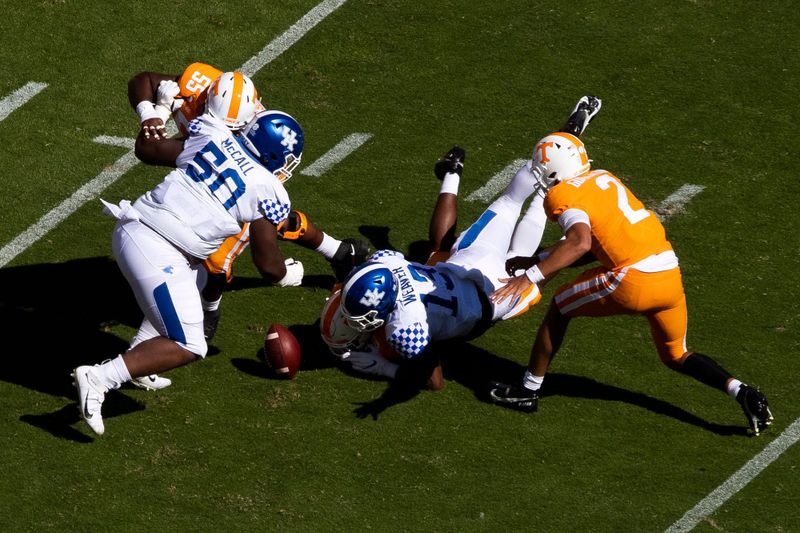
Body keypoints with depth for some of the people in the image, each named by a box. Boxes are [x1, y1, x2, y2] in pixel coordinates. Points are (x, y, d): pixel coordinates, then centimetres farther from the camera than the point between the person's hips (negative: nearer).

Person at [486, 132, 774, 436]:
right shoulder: (604, 179, 23)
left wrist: (530, 276, -23)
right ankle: (739, 391, 6)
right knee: (676, 357, 26)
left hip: (633, 281, -7)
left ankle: (528, 391, 22)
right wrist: (536, 261, 37)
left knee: (560, 308, 17)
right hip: (670, 276, 7)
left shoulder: (562, 196, -2)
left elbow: (580, 243, -21)